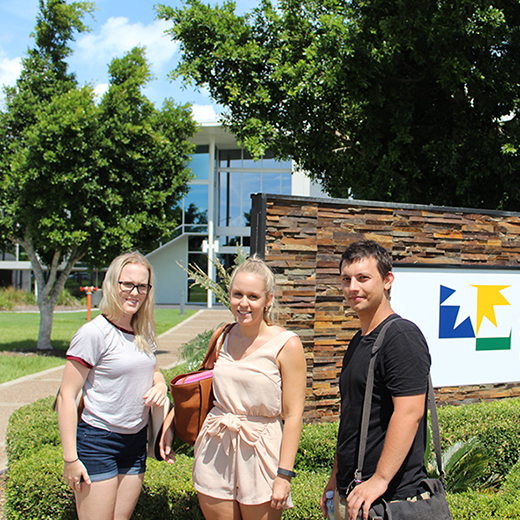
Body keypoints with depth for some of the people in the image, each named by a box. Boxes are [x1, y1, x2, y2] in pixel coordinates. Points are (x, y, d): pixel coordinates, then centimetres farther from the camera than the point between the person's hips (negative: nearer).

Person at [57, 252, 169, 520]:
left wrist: (160, 385, -1)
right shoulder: (94, 332, -14)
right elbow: (67, 395, -14)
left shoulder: (144, 332, 6)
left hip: (136, 440, 6)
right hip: (97, 439, -6)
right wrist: (70, 458, -16)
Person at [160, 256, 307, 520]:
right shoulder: (223, 337, 4)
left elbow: (293, 415, -10)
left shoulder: (286, 345, -10)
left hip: (260, 452, -4)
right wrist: (170, 424, 12)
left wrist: (284, 474, -13)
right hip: (215, 452, 4)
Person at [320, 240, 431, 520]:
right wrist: (336, 476, 18)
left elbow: (409, 413, -23)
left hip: (389, 497, -8)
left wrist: (379, 480, -26)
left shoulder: (402, 336, -15)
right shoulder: (358, 342, 13)